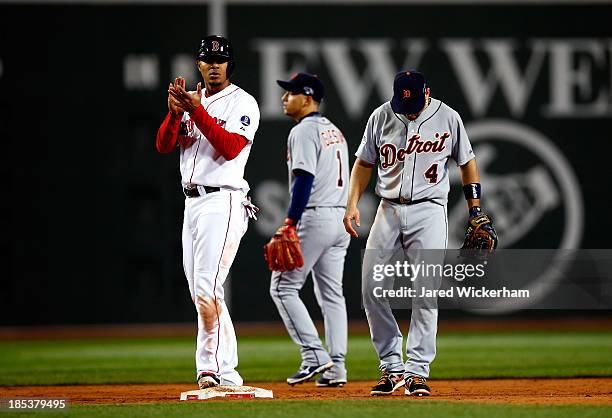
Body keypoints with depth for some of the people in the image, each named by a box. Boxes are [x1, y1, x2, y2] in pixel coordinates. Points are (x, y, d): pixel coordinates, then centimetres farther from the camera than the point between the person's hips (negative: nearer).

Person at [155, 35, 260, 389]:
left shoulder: (242, 102, -3)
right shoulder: (191, 101, 17)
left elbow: (231, 147, -19)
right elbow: (164, 146, 7)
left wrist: (197, 111, -22)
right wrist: (175, 111, -10)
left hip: (222, 203, -8)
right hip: (192, 202, 8)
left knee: (207, 290, -18)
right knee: (200, 294, 8)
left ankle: (210, 369, -16)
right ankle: (227, 376, 12)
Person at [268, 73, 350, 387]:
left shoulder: (304, 131, -11)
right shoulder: (334, 131, 18)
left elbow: (305, 180, -20)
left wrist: (290, 224, -21)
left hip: (314, 217, -9)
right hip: (340, 218, 9)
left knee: (283, 287, -2)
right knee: (331, 293, 10)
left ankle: (314, 355, -11)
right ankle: (336, 367, 6)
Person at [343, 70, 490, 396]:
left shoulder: (448, 118, -3)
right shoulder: (380, 118, 1)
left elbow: (467, 163, 8)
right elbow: (364, 163, 11)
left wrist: (476, 212, 3)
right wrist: (352, 204, -2)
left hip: (429, 212, -2)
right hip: (388, 211, 2)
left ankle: (417, 371, -7)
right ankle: (392, 367, 5)